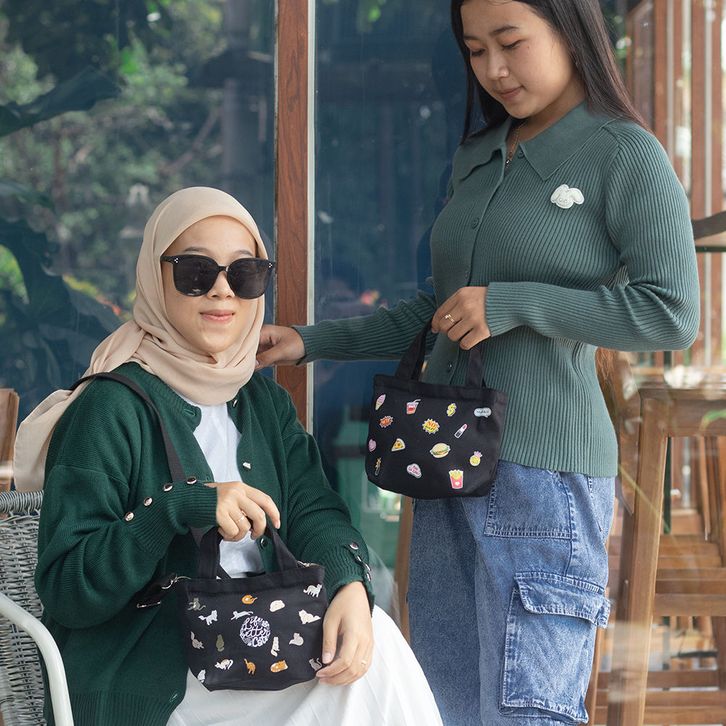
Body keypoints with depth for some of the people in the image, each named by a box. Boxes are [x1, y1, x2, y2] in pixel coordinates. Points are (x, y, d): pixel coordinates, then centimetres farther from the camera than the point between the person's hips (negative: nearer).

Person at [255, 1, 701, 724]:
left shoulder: (627, 156, -5)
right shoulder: (477, 158, 16)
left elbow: (672, 314, -13)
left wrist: (513, 302, -15)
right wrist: (310, 342, 17)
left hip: (543, 473, -7)